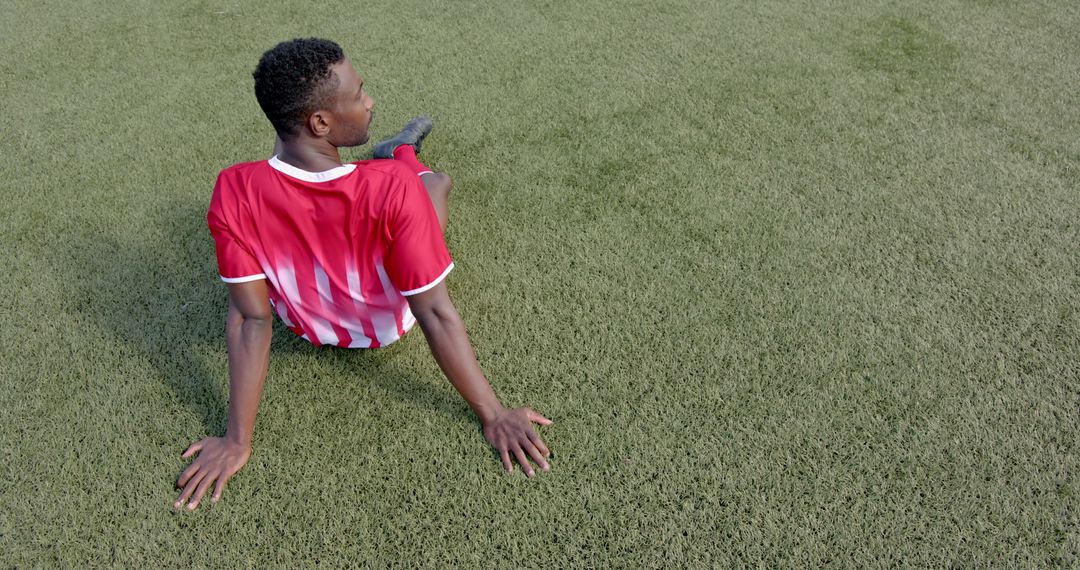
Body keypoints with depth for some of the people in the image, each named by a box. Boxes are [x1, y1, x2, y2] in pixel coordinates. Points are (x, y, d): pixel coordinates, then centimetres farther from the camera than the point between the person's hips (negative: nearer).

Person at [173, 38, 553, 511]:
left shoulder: (235, 193, -32)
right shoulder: (392, 190, -40)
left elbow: (250, 318, -27)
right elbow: (434, 314, -34)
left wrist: (238, 440, -18)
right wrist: (493, 414, -24)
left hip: (307, 323, 2)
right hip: (388, 326, -2)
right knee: (437, 180, 23)